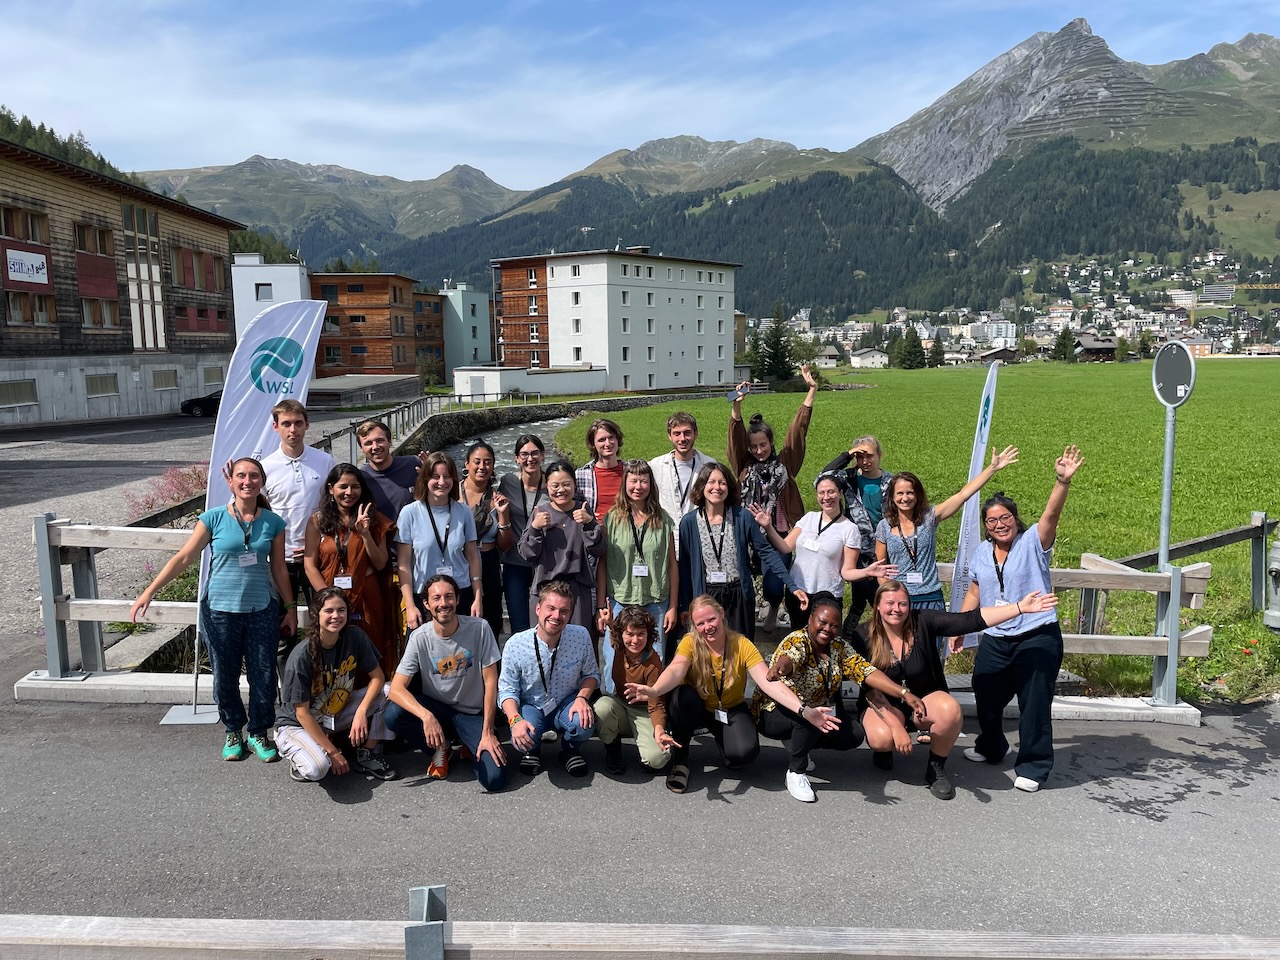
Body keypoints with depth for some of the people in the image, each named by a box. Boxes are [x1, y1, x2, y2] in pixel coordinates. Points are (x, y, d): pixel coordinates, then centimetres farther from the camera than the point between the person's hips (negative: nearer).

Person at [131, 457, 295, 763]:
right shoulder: (214, 518, -5)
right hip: (220, 611, -1)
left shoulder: (272, 523, 0)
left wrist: (290, 608, 8)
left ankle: (258, 734, 23)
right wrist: (149, 592, -9)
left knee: (264, 677, 4)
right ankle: (233, 732, 30)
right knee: (225, 678, 10)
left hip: (262, 611, 1)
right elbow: (183, 558, -4)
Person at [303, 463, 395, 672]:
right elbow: (310, 566, -1)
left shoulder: (373, 519, 6)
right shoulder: (318, 520, 3)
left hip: (366, 600, 1)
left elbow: (380, 565, 0)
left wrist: (365, 534, -13)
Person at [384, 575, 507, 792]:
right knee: (393, 714, -29)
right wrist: (426, 716, -36)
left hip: (473, 713, -2)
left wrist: (487, 732, -15)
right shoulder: (420, 637, -12)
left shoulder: (479, 628, -14)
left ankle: (472, 748, 14)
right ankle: (442, 748, 1)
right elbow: (396, 688, -18)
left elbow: (490, 681, -11)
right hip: (436, 708, 2)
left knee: (494, 779, -22)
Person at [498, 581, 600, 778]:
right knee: (522, 739, -32)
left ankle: (570, 750, 8)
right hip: (531, 707, -1)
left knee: (584, 724, -32)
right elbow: (507, 689, -10)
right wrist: (515, 720, -28)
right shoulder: (515, 644, -20)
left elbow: (591, 673, -1)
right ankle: (532, 751, 11)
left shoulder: (581, 636, -16)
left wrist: (582, 697, -21)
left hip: (567, 703, 1)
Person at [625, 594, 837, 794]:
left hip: (731, 711, 0)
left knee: (744, 752, -28)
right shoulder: (690, 643, -19)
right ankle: (679, 761, -12)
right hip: (696, 709, 0)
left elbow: (769, 682, -28)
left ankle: (721, 738, 11)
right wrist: (654, 690, -61)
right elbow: (675, 671, -38)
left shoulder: (742, 645, -18)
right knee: (683, 695, -35)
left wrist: (804, 710, -43)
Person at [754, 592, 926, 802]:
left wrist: (904, 694, -25)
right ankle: (795, 772, -12)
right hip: (774, 713, -7)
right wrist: (779, 668, -72)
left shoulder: (838, 647, -3)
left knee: (854, 734, -8)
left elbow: (866, 671, -12)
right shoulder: (797, 641, -24)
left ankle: (798, 743, 12)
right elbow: (788, 658, -47)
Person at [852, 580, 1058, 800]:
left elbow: (970, 620, -21)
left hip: (924, 697, 2)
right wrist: (897, 726, -26)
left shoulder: (923, 622, -13)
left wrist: (1020, 607, -28)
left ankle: (936, 769, -6)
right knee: (882, 738, -34)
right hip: (883, 703, -1)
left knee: (951, 711, -33)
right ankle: (882, 749, 7)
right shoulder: (863, 637, -16)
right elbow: (870, 690, -17)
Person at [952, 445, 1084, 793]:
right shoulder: (982, 552, 8)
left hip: (1038, 638, -5)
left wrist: (1063, 481, -43)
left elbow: (1051, 514, -26)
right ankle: (990, 748, 40)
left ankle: (1032, 766, 13)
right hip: (994, 640, 5)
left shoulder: (1032, 543, -7)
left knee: (1034, 705, -3)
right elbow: (974, 593, 16)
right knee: (986, 699, 14)